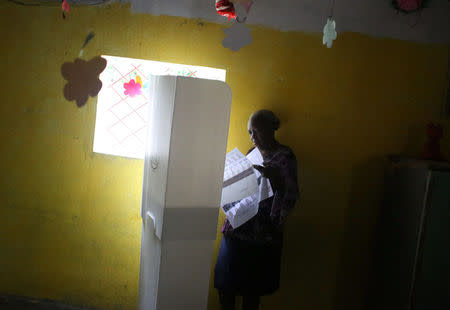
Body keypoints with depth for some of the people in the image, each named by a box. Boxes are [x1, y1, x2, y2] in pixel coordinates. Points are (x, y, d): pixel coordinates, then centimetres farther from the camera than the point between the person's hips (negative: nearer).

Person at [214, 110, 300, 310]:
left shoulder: (284, 156, -6)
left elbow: (291, 194, -13)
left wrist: (273, 177, -29)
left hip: (262, 234, -6)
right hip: (237, 226, 6)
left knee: (251, 290, 4)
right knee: (224, 285, 10)